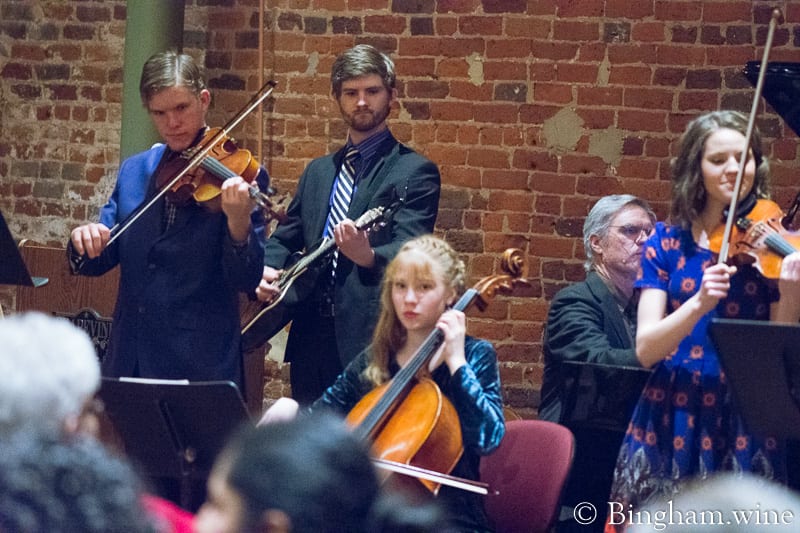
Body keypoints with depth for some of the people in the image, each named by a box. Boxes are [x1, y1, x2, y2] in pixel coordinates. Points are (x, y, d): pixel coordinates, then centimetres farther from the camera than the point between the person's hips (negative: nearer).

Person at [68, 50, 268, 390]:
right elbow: (96, 262, 9)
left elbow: (247, 281, -12)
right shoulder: (133, 172, 9)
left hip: (199, 365, -4)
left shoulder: (243, 178, -6)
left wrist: (239, 223, -30)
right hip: (128, 361, 4)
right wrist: (84, 243, -14)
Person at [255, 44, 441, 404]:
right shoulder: (318, 171, 20)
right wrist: (267, 271, 2)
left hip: (370, 343, -6)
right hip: (311, 339, 6)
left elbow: (410, 250, -13)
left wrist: (368, 257, -35)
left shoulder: (415, 171, 0)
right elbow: (285, 238, 25)